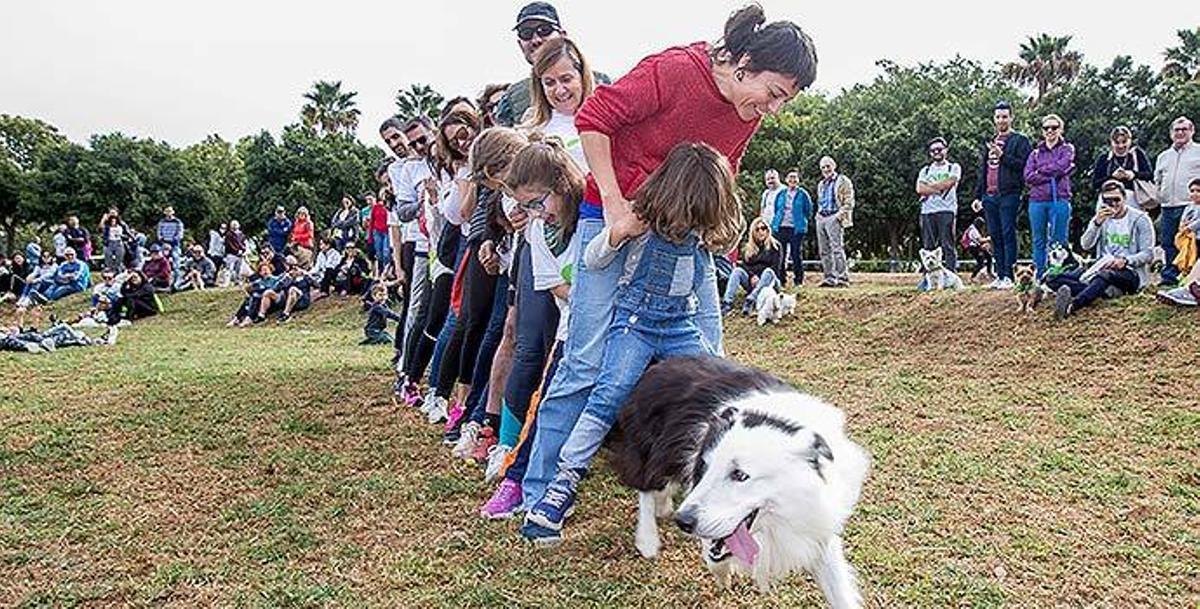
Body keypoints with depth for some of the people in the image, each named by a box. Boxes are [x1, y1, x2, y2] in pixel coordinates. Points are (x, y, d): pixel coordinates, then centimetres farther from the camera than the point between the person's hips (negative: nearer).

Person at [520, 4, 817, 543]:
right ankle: (539, 498, 4)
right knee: (587, 361, -8)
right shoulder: (673, 71, -21)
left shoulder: (748, 113, 1)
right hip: (614, 218, -7)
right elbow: (594, 119, -17)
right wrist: (614, 204, -19)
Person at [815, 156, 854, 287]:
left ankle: (843, 278, -12)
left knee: (837, 249, -13)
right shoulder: (821, 184, 23)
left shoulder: (843, 181, 1)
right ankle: (829, 278, 9)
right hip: (821, 218, 7)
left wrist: (839, 215, -14)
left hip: (834, 218, -7)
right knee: (824, 251, 5)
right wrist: (819, 215, 15)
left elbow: (849, 202, -5)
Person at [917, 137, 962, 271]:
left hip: (946, 211, -3)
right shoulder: (925, 170, 20)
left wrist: (929, 187, 1)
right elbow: (920, 189, 3)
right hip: (927, 211, 3)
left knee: (948, 245, -7)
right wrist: (938, 190, -7)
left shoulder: (954, 168, 12)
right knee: (928, 246, 1)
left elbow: (949, 183, -8)